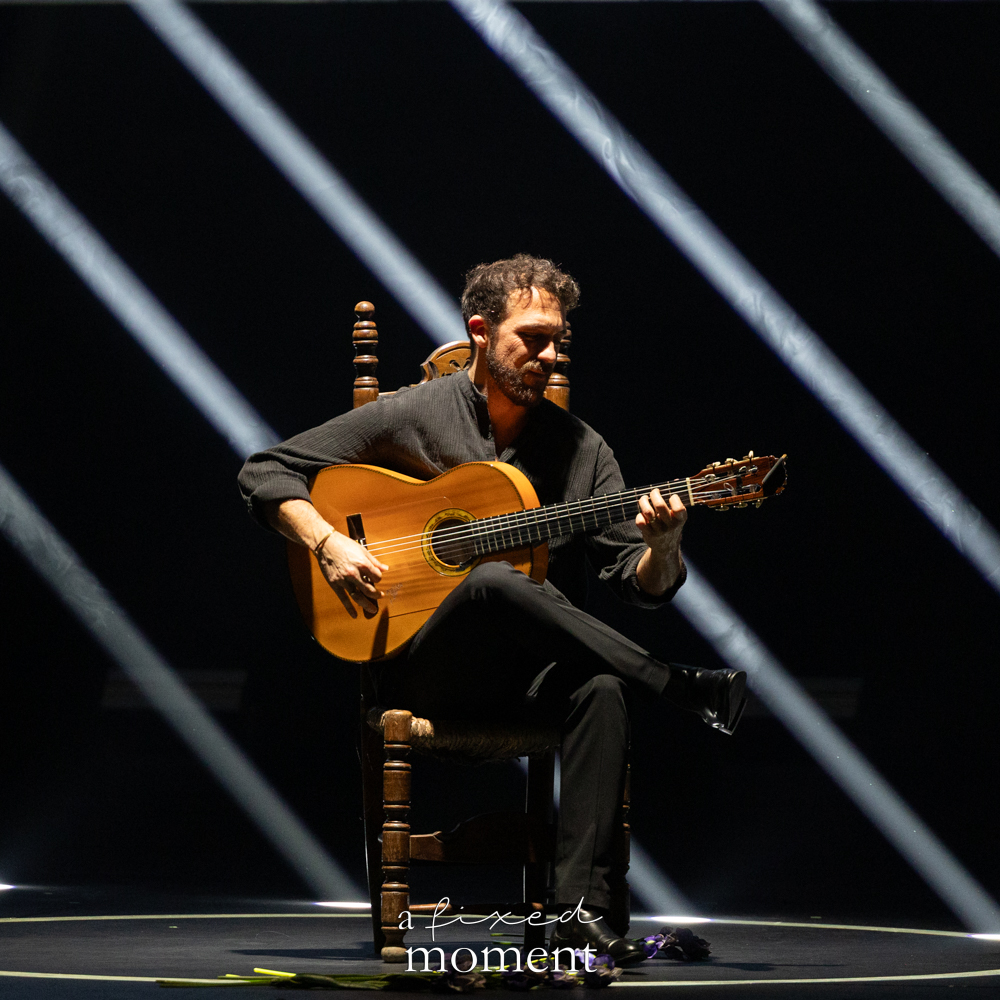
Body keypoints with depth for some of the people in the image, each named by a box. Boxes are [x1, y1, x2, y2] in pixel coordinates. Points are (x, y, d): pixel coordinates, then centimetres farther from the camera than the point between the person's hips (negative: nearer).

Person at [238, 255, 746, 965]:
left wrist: (662, 547, -19)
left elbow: (644, 586, 5)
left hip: (535, 673, 2)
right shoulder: (408, 419, 3)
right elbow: (265, 472, 4)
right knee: (496, 583, -35)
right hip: (423, 670, -2)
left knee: (601, 688, -34)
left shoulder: (581, 449, 10)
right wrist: (328, 543, -13)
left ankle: (581, 908, -38)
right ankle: (688, 692, -24)